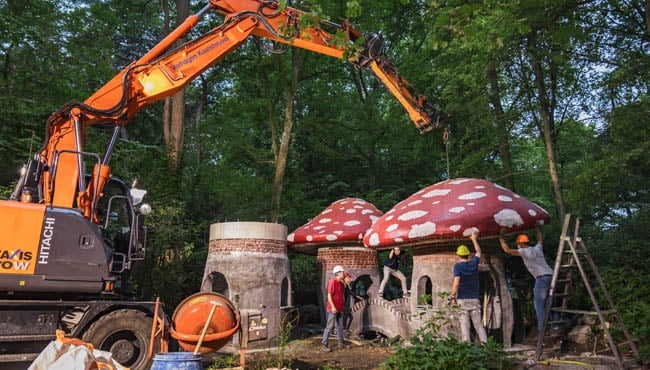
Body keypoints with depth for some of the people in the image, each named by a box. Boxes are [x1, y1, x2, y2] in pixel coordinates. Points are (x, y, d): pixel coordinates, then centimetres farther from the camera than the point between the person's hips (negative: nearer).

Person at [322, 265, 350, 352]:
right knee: (329, 326, -5)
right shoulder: (332, 282, -14)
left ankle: (341, 343, 24)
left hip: (340, 308, 9)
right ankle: (324, 345, 1)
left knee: (340, 326, 15)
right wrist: (333, 306, -22)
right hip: (333, 309, -8)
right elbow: (329, 295, -18)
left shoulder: (341, 283, 12)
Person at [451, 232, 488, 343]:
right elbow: (478, 251, 25)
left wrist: (453, 296, -4)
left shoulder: (457, 266, -6)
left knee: (464, 324, -2)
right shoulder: (474, 263, 4)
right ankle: (485, 342, -3)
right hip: (474, 299, 3)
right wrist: (474, 239, 37)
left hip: (462, 299, -3)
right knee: (478, 323, 6)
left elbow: (456, 284, -14)